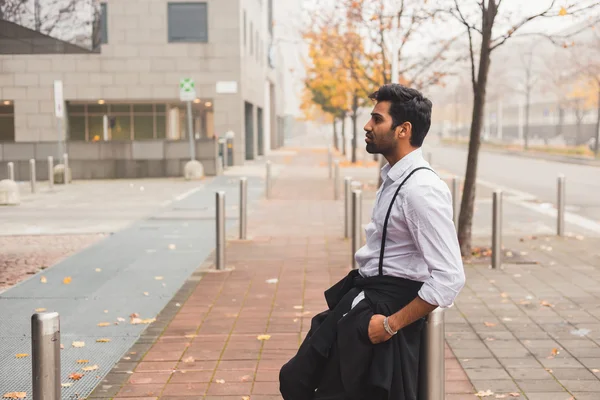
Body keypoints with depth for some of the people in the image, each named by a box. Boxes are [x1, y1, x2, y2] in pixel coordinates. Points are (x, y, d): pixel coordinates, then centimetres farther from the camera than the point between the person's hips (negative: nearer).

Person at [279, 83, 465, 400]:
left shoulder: (422, 190, -21)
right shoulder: (393, 178, 9)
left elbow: (450, 278, -25)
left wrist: (391, 324, -19)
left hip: (387, 307, -9)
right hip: (360, 299, 9)